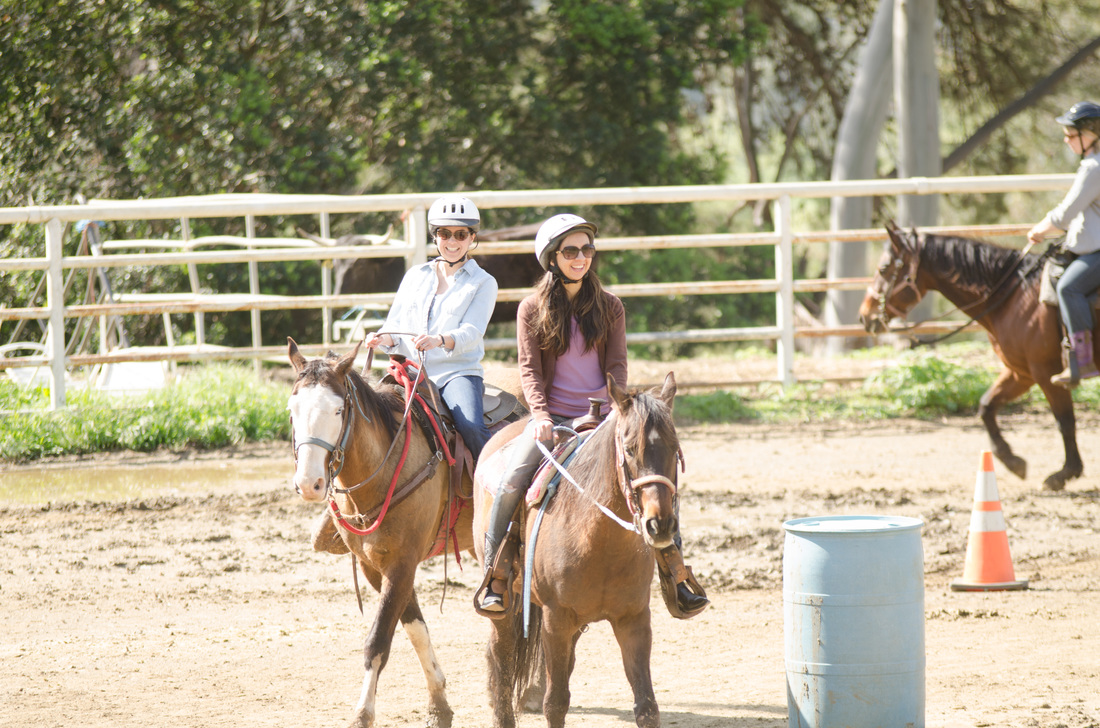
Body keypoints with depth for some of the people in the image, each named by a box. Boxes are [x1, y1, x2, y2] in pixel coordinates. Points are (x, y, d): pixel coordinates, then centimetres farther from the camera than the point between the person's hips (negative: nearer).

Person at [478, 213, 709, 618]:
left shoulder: (609, 307, 9)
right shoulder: (532, 310, 4)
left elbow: (617, 365, 4)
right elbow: (530, 369, -2)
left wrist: (617, 410, -14)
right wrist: (541, 414, -18)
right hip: (552, 418, -2)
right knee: (511, 482, -25)